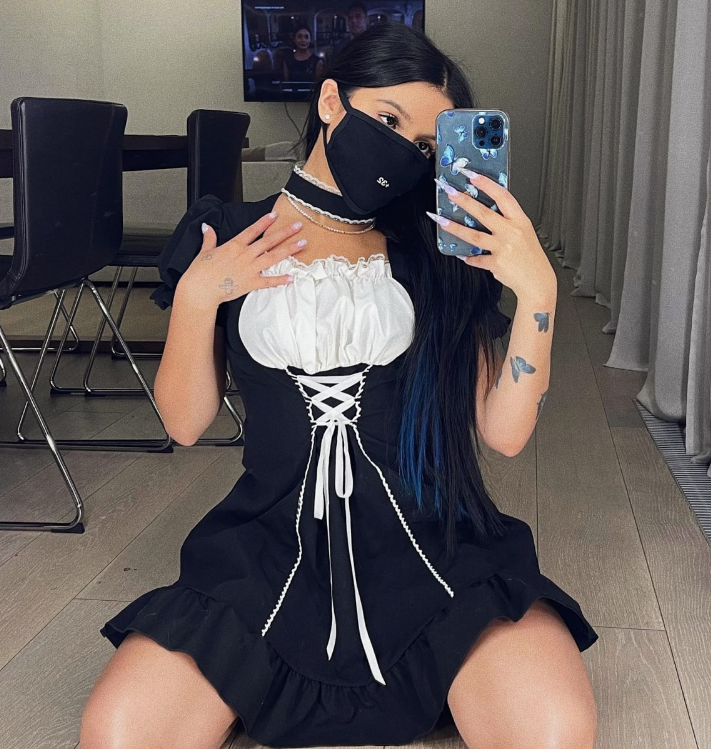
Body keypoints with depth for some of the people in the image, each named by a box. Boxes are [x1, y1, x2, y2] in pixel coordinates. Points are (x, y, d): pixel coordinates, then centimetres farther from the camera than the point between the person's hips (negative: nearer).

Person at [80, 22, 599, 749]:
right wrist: (196, 299, -8)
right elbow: (185, 423, 6)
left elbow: (503, 431, -1)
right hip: (270, 549, 0)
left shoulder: (436, 253, 6)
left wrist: (536, 290, -12)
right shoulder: (226, 237, 6)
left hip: (430, 545, 1)